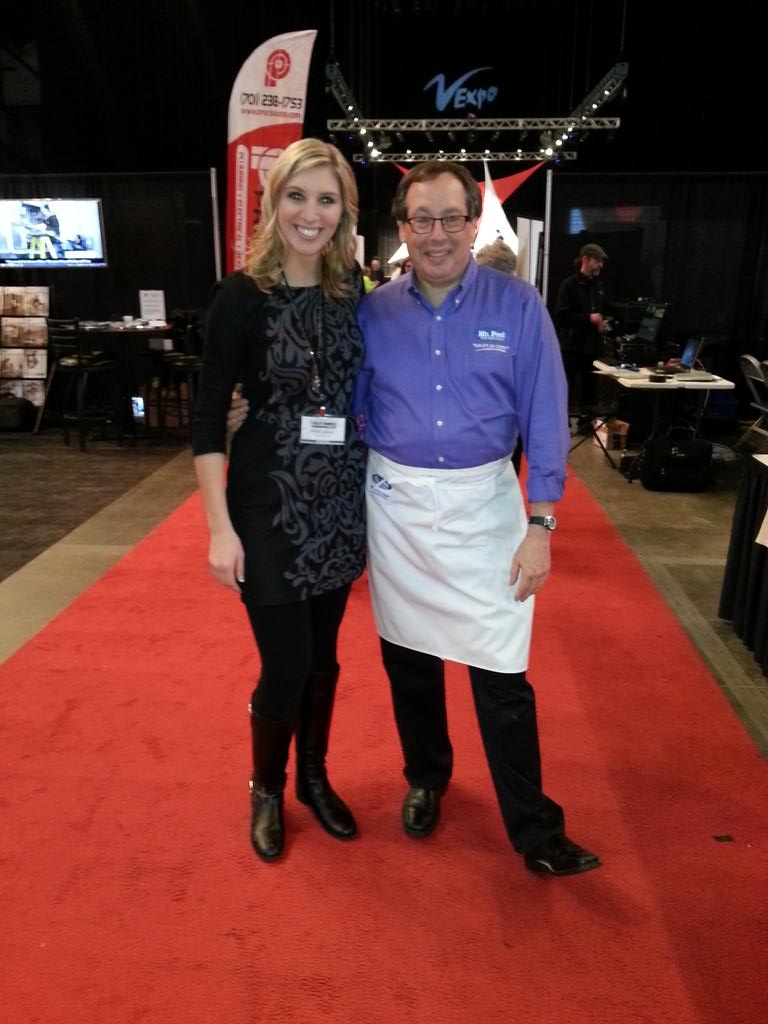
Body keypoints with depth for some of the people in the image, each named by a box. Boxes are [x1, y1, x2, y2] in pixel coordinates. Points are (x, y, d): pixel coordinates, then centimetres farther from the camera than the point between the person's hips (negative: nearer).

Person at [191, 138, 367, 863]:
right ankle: (267, 789, 32)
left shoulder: (351, 290, 3)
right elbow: (208, 418, -10)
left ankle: (314, 779, 39)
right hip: (269, 503, -4)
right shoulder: (242, 296, -10)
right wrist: (221, 527, -14)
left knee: (322, 655, 15)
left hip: (340, 500, 4)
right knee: (285, 664, 2)